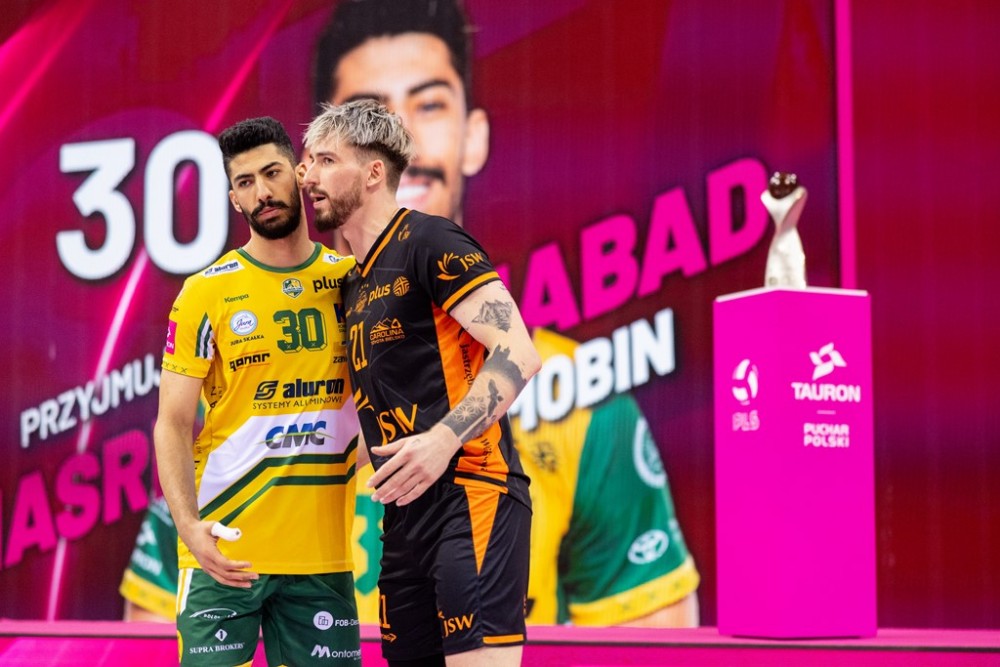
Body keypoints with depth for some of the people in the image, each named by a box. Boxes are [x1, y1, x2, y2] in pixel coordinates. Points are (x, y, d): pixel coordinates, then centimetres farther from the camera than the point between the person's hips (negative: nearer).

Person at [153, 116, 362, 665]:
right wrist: (189, 527, -18)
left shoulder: (353, 280, 7)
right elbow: (173, 425, -4)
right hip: (224, 552, -2)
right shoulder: (207, 292, -2)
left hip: (322, 552, 3)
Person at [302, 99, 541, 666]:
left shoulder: (428, 242, -6)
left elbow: (518, 354, -15)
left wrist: (444, 439, -25)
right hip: (405, 515, 9)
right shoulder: (354, 283, 20)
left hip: (471, 499, -9)